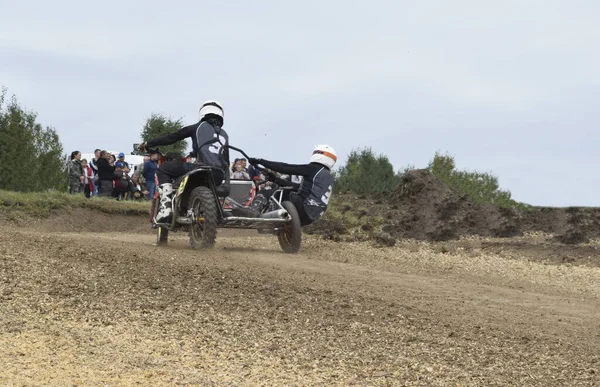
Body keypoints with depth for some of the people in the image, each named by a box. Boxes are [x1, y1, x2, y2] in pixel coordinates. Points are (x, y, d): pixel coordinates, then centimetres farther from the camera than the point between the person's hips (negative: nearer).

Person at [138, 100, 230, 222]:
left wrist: (148, 144, 17)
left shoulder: (199, 127, 12)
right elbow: (226, 162, 24)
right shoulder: (224, 134, 25)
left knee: (163, 169, 9)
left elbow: (172, 137, 10)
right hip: (219, 177, 6)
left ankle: (165, 205, -8)